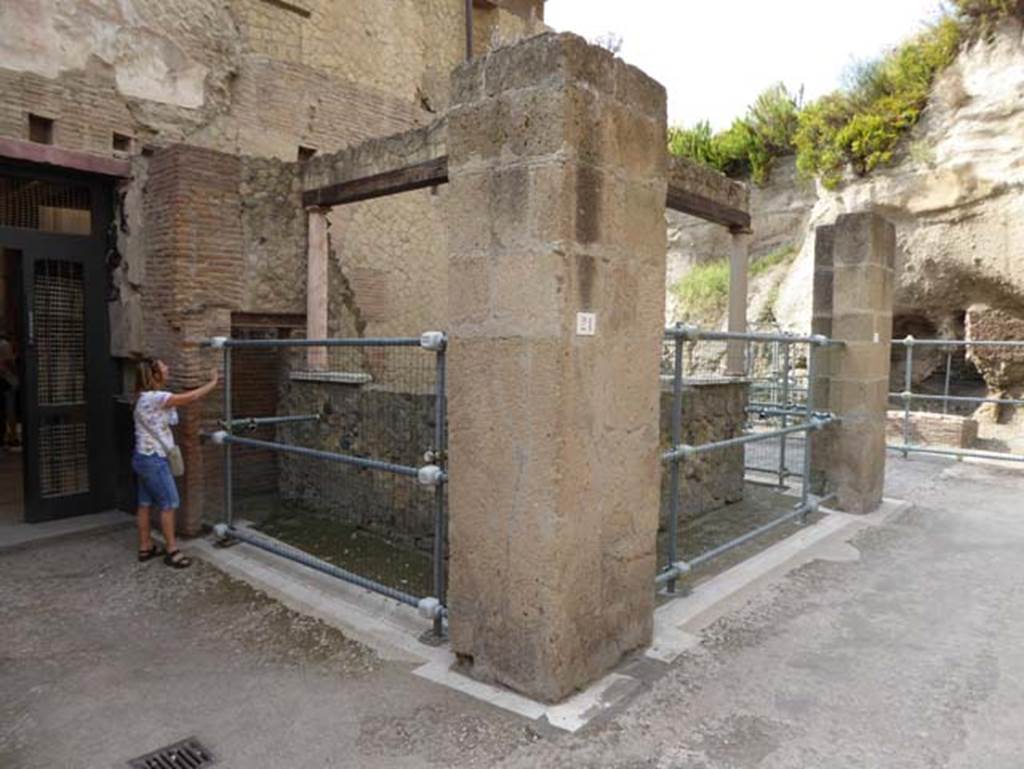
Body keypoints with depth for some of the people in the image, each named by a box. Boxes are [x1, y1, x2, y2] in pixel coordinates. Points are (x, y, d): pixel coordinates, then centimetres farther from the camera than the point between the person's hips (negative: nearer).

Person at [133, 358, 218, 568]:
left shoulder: (147, 397, 9)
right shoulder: (154, 397, -21)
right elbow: (192, 397, -19)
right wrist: (213, 382, -8)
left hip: (145, 458, 10)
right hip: (153, 460, -10)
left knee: (145, 503, 15)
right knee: (169, 504, -2)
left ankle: (145, 547, 25)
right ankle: (172, 551, 6)